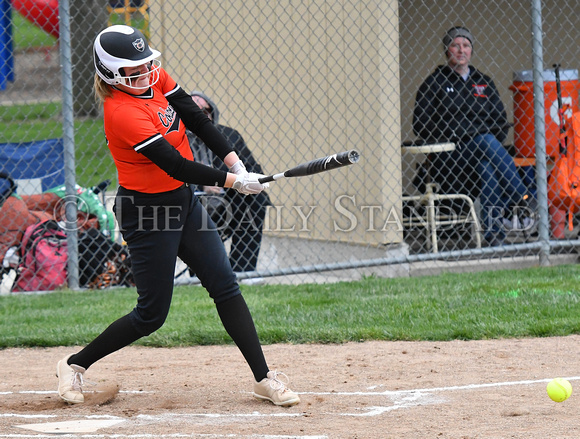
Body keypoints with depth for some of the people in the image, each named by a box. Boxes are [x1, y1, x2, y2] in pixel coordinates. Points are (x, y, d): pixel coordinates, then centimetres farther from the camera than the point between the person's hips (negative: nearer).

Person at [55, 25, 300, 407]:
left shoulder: (155, 78, -2)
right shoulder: (122, 113, -27)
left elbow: (197, 120, 0)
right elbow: (175, 165, -28)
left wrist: (236, 164, -12)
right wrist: (232, 181, -23)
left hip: (183, 202, 8)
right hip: (147, 212, -8)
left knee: (226, 287, 4)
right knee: (152, 314, 0)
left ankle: (264, 378, 6)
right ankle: (75, 365, 17)